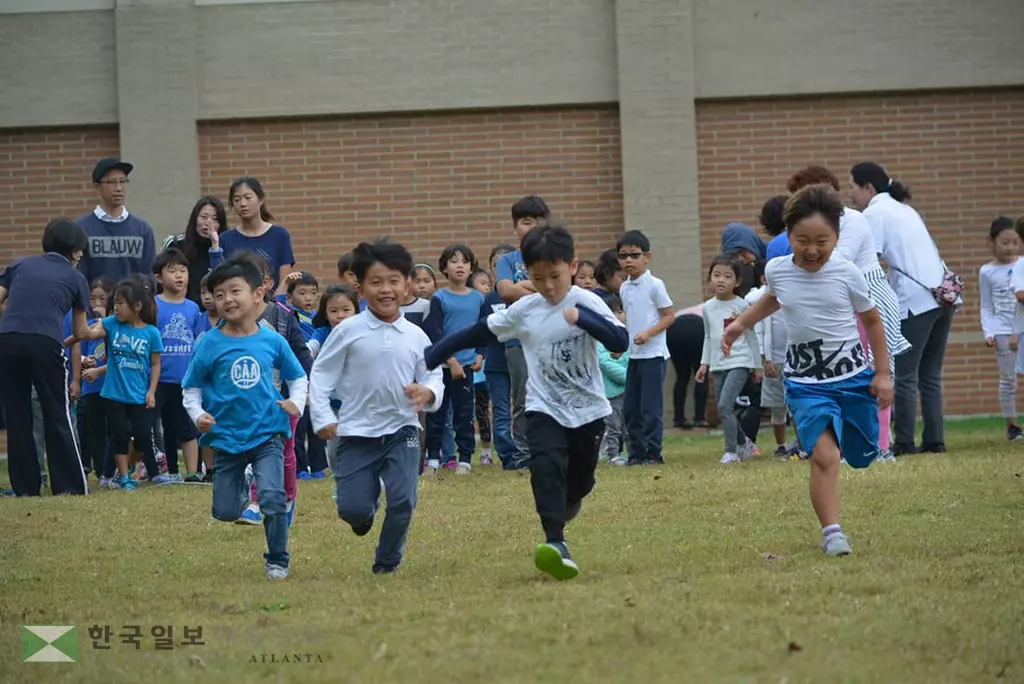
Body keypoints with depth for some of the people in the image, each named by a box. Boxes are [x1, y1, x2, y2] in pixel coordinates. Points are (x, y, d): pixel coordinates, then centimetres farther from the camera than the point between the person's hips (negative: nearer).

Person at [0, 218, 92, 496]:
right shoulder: (76, 278, 18)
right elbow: (81, 332, 28)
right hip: (45, 344, -2)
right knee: (58, 416, 6)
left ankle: (25, 486, 11)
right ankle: (70, 485, 6)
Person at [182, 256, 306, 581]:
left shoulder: (272, 341, -4)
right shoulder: (209, 343, -7)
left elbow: (298, 377, 10)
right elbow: (191, 388, 2)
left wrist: (296, 402, -8)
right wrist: (198, 415, -15)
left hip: (267, 433, -1)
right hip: (227, 436, 1)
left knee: (272, 497, -18)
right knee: (225, 512, 5)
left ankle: (278, 559, 1)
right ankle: (240, 487, 40)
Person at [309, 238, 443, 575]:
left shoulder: (416, 336, 1)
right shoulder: (349, 331, -6)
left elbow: (434, 376, 4)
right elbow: (321, 373, 0)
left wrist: (428, 393, -19)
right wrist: (322, 417, -7)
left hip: (402, 430, 1)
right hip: (357, 432, -1)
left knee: (403, 501, -12)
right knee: (352, 508, -5)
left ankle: (387, 562, 14)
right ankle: (368, 504, 35)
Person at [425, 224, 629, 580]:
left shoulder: (588, 303, -13)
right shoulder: (524, 310, -5)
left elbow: (620, 342, -25)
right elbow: (479, 334, 4)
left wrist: (583, 318, -38)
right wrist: (431, 358, 4)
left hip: (588, 410, 0)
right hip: (544, 409, 0)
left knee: (580, 479, 14)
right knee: (546, 466, -24)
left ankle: (570, 498, 52)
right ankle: (555, 541, -31)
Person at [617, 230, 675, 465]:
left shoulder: (654, 285, -8)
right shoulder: (624, 288, 12)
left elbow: (669, 316, -7)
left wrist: (648, 333, -18)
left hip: (653, 354, -7)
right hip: (634, 355, 7)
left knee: (650, 407, -7)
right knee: (631, 408, 7)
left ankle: (653, 452, -2)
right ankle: (636, 452, 13)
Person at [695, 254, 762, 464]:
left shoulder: (742, 306, -4)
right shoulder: (708, 308, 10)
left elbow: (751, 337, 3)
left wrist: (757, 366, 6)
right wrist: (704, 363, 13)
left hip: (739, 362, -6)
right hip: (719, 365, 6)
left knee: (725, 405, -18)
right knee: (723, 409, 9)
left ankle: (731, 451, -11)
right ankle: (744, 444, 29)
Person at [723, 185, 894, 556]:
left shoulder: (847, 274, -10)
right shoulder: (777, 270, -5)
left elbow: (872, 319, 5)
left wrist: (883, 373, 3)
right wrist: (741, 323, 15)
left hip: (852, 376, 1)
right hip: (806, 382, -1)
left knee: (860, 455, 14)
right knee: (824, 455, -20)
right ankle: (832, 532, -19)